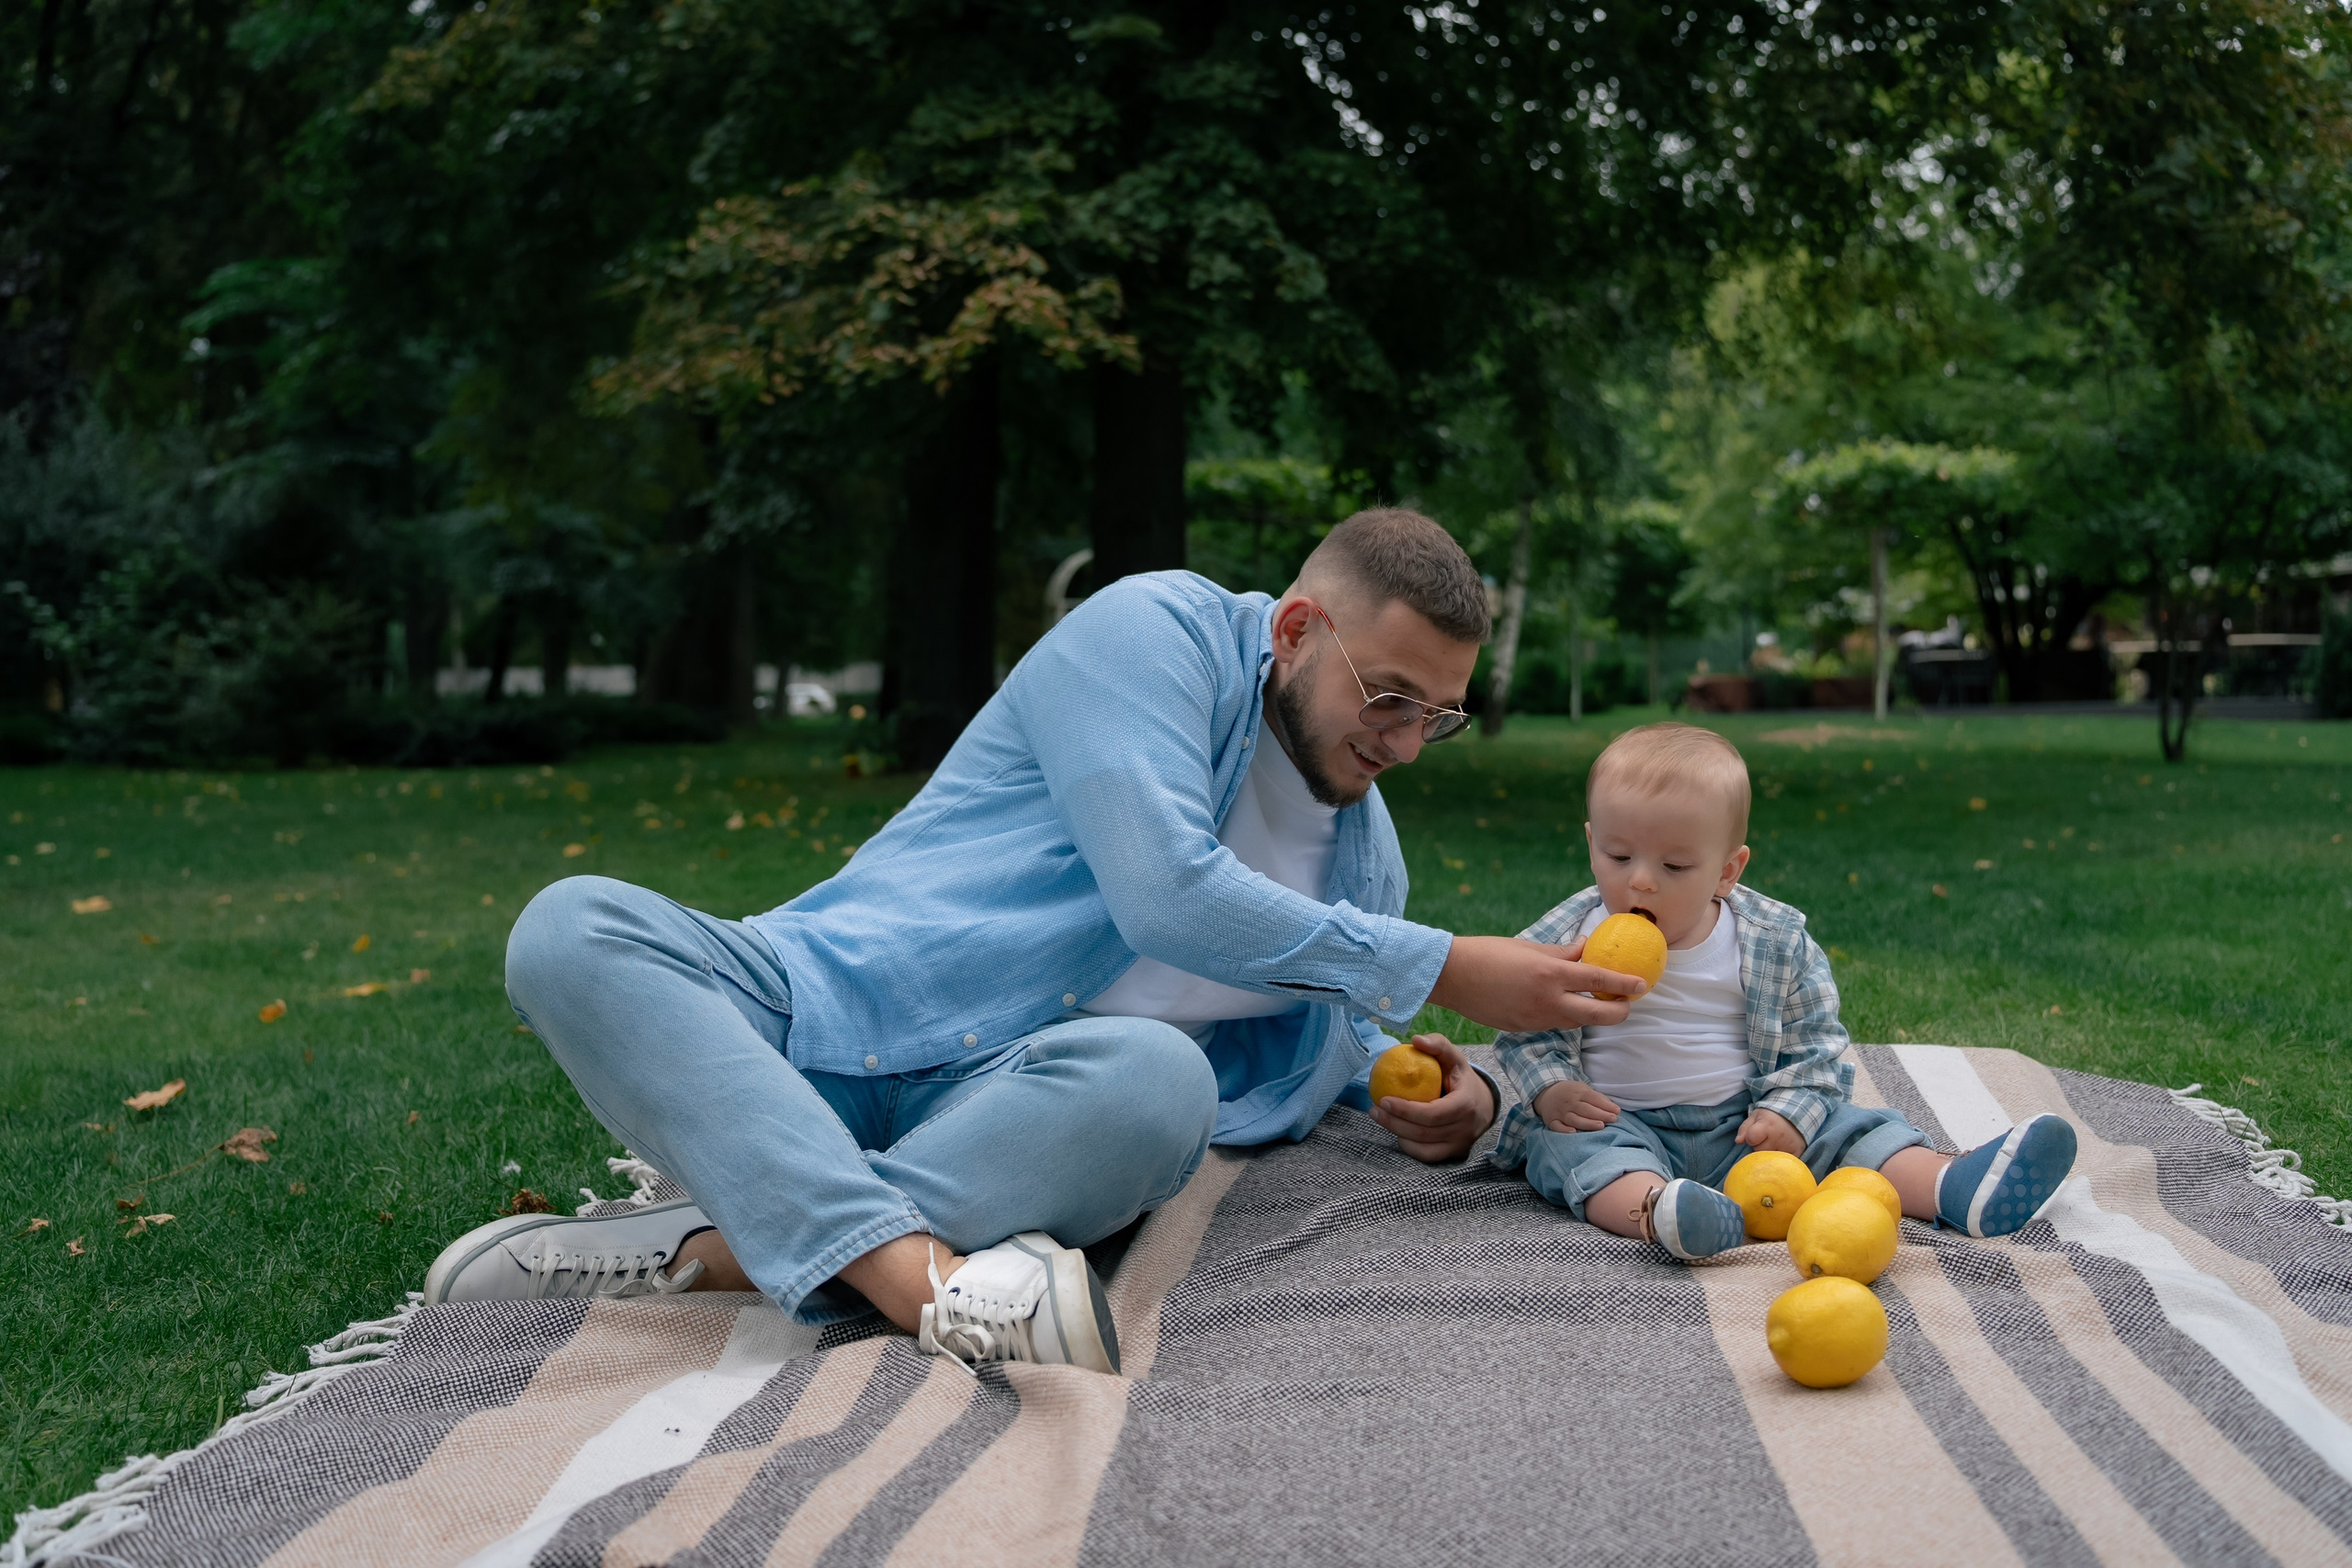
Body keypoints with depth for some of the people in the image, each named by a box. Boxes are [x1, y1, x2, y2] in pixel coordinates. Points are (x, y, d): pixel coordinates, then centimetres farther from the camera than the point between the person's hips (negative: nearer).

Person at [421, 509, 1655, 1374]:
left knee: (1158, 1078, -35)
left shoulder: (1365, 843, 17)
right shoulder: (1160, 630, -6)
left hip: (1017, 1102, 3)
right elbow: (1164, 895, -18)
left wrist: (1440, 1089, 6)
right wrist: (1444, 970, -12)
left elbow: (1344, 1036, 32)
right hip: (838, 1009, -3)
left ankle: (705, 1250, -32)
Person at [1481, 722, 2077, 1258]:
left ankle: (1952, 1187, -35)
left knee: (1850, 1127, -13)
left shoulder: (1777, 943, 0)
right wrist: (1552, 1088, -15)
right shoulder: (1565, 938, -3)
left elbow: (1815, 1043, 5)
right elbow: (1525, 1031, 4)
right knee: (1571, 1145, -34)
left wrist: (1790, 1113, -12)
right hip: (1616, 1122, -2)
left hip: (1745, 1126, 3)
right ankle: (1654, 1209, -63)